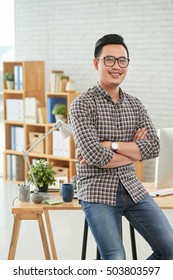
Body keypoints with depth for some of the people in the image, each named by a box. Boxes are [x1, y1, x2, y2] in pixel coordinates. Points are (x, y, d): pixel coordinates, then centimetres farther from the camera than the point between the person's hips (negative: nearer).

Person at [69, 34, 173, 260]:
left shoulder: (135, 104, 10)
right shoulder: (82, 105, -7)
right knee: (116, 261, -14)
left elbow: (154, 147, -3)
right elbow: (94, 155, -19)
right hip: (98, 193, -5)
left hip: (132, 188, 6)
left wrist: (111, 145, -14)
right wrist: (134, 150, -6)